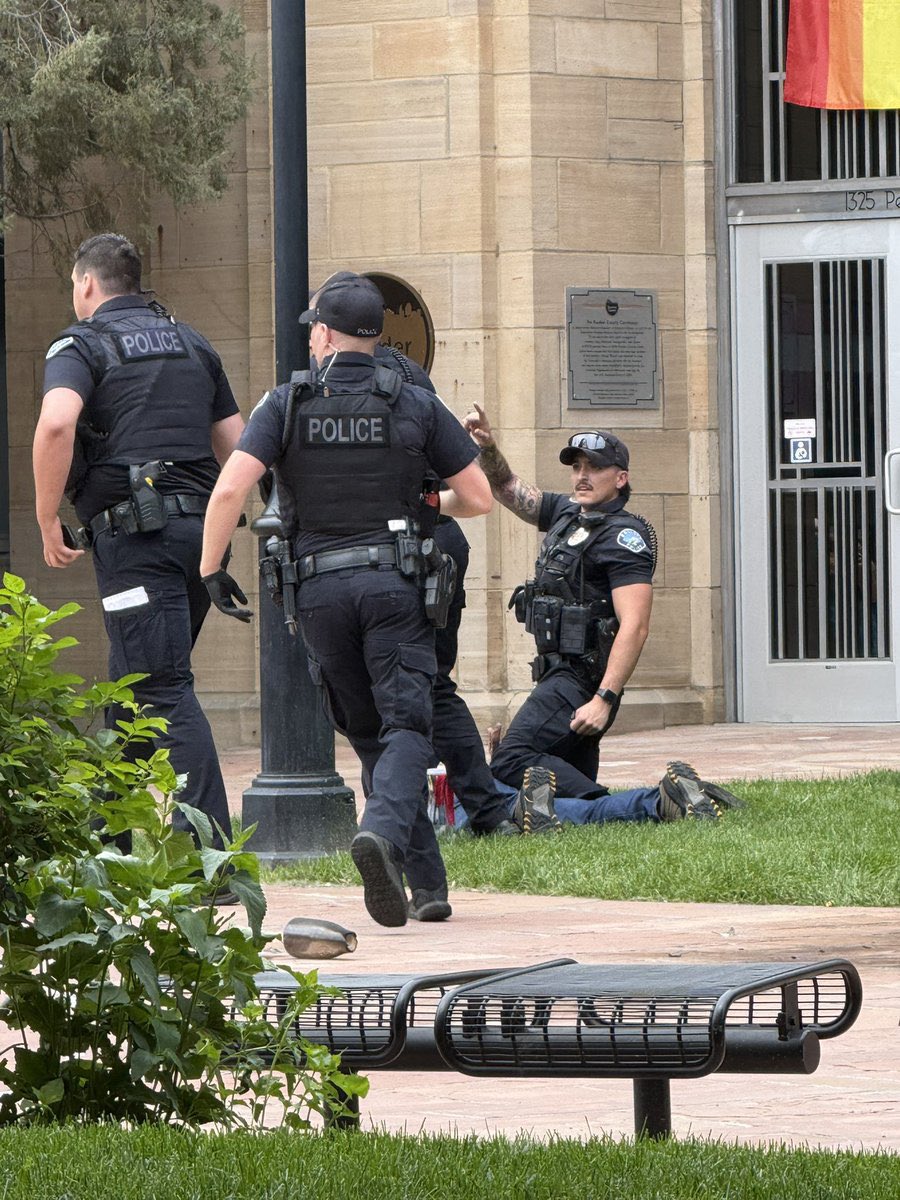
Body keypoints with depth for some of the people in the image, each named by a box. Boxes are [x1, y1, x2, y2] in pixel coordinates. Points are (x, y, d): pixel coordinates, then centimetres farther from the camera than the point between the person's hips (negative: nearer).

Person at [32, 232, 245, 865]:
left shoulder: (82, 344, 1)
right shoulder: (192, 344, 21)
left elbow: (57, 422, -20)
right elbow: (237, 447, 19)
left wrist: (47, 518, -11)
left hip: (134, 531, -7)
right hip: (201, 523, 7)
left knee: (164, 692, -11)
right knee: (131, 688, 18)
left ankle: (211, 856, -21)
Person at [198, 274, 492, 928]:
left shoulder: (287, 404, 1)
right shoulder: (416, 405, 4)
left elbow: (231, 487, -11)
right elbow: (479, 497, 5)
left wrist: (212, 568, -1)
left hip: (320, 586, 1)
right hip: (395, 584, -1)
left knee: (367, 733, 12)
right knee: (405, 725, -6)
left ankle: (426, 880, 11)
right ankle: (385, 832, -36)